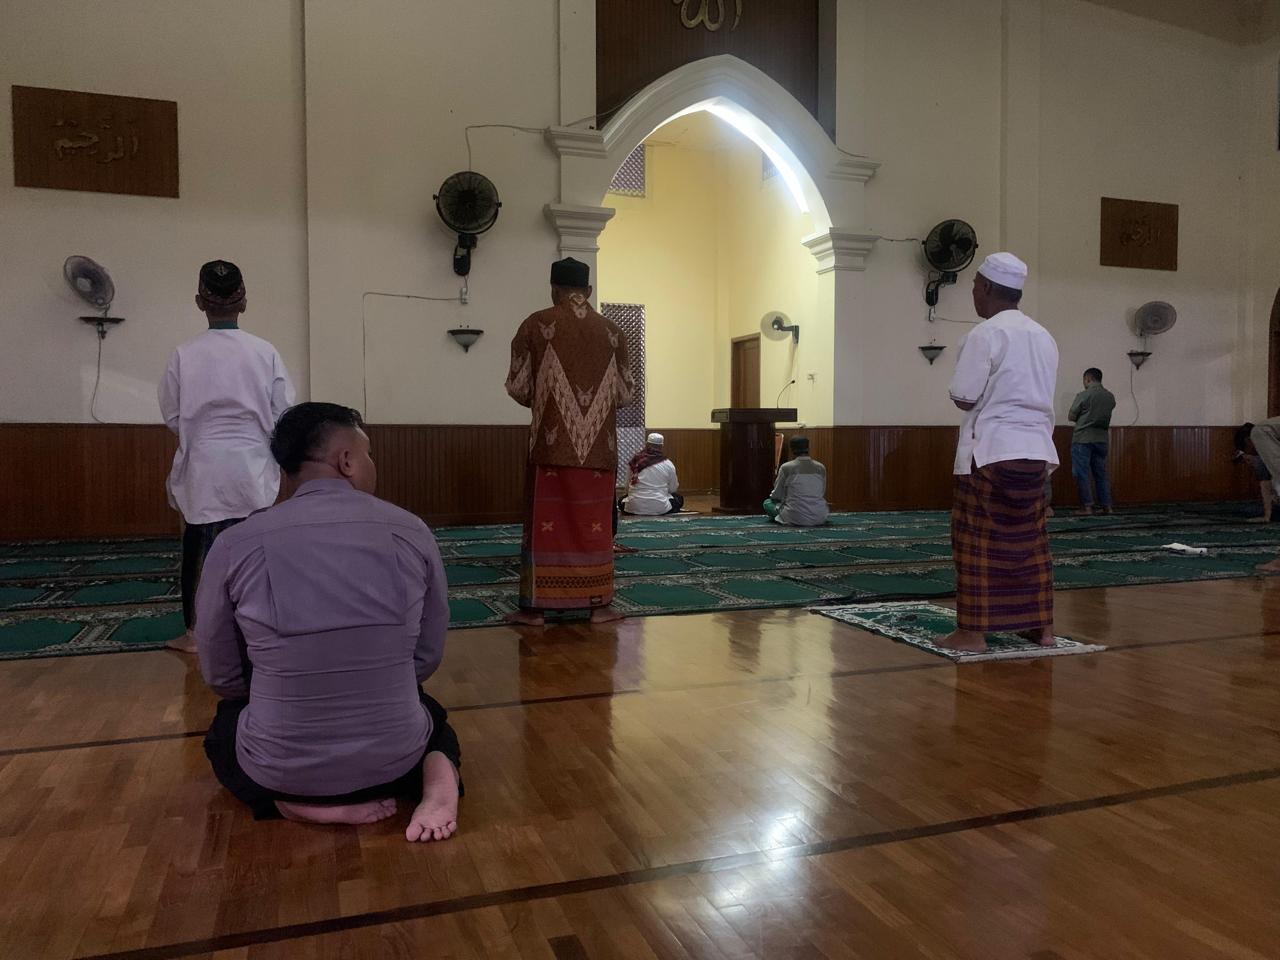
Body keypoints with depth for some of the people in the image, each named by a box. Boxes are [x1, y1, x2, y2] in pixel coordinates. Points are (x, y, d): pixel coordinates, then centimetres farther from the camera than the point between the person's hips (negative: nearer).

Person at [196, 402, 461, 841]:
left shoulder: (234, 545, -10)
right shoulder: (412, 532, -8)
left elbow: (221, 677, 2)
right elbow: (428, 659, 2)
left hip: (280, 769, 0)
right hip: (395, 760, 1)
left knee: (227, 720, 34)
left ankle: (300, 800, 5)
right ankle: (439, 774, 3)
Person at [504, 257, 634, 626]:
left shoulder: (536, 325, -2)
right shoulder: (613, 332, 5)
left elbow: (517, 388, -1)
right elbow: (625, 394, 7)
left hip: (552, 445, -2)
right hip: (598, 447, 2)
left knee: (545, 523, 4)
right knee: (594, 524, 9)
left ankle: (535, 606, 7)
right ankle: (598, 603, 13)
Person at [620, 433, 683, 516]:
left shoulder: (634, 462, 1)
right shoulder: (668, 464, -2)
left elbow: (627, 487, 8)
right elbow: (673, 488, 10)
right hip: (660, 509, 0)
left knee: (621, 501, 31)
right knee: (679, 499, 26)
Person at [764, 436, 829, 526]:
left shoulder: (786, 467, -7)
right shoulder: (821, 468, 3)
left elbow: (776, 496, 3)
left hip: (795, 519, -4)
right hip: (819, 518, 4)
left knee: (767, 503, 19)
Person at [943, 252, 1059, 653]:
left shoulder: (986, 333, -10)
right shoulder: (1043, 336, 13)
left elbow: (963, 398, -13)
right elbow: (1043, 394, 18)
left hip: (991, 451, -7)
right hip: (1035, 449, 7)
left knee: (976, 541, -1)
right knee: (1030, 540, 13)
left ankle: (972, 631, 2)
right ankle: (1043, 626, 19)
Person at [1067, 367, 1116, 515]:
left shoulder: (1083, 395, -10)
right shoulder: (1110, 397, 6)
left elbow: (1071, 417, -5)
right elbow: (1105, 415, 14)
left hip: (1083, 439, -5)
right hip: (1102, 438, 5)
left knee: (1082, 473, -1)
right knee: (1101, 472, 11)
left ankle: (1087, 506, -5)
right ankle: (1107, 506, 11)